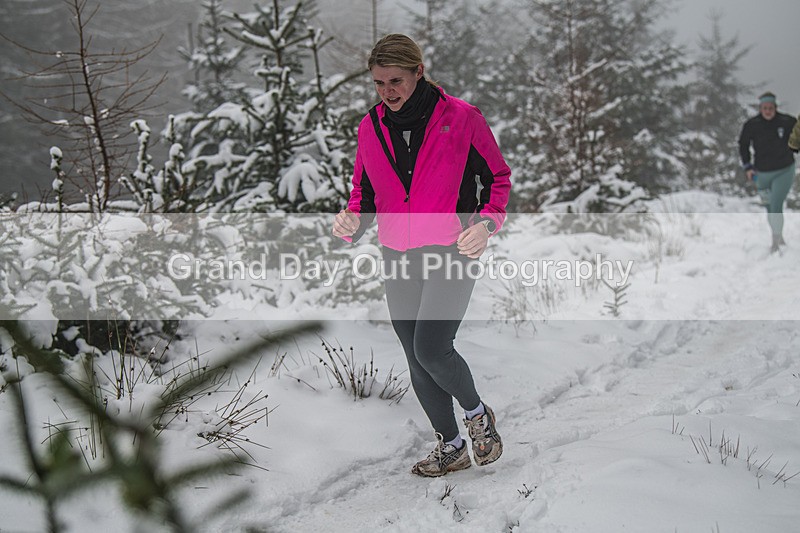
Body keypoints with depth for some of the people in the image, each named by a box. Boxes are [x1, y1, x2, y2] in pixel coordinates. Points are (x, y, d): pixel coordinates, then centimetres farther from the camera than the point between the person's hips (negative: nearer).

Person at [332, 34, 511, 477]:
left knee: (431, 349, -19)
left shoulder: (461, 118, -7)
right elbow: (364, 190, 17)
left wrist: (487, 223, -14)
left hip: (451, 252, -5)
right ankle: (450, 447, 27)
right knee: (417, 362, 10)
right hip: (397, 258, 5)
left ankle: (477, 412, 11)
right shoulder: (370, 128, 6)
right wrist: (352, 220, -5)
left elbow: (498, 177, 3)